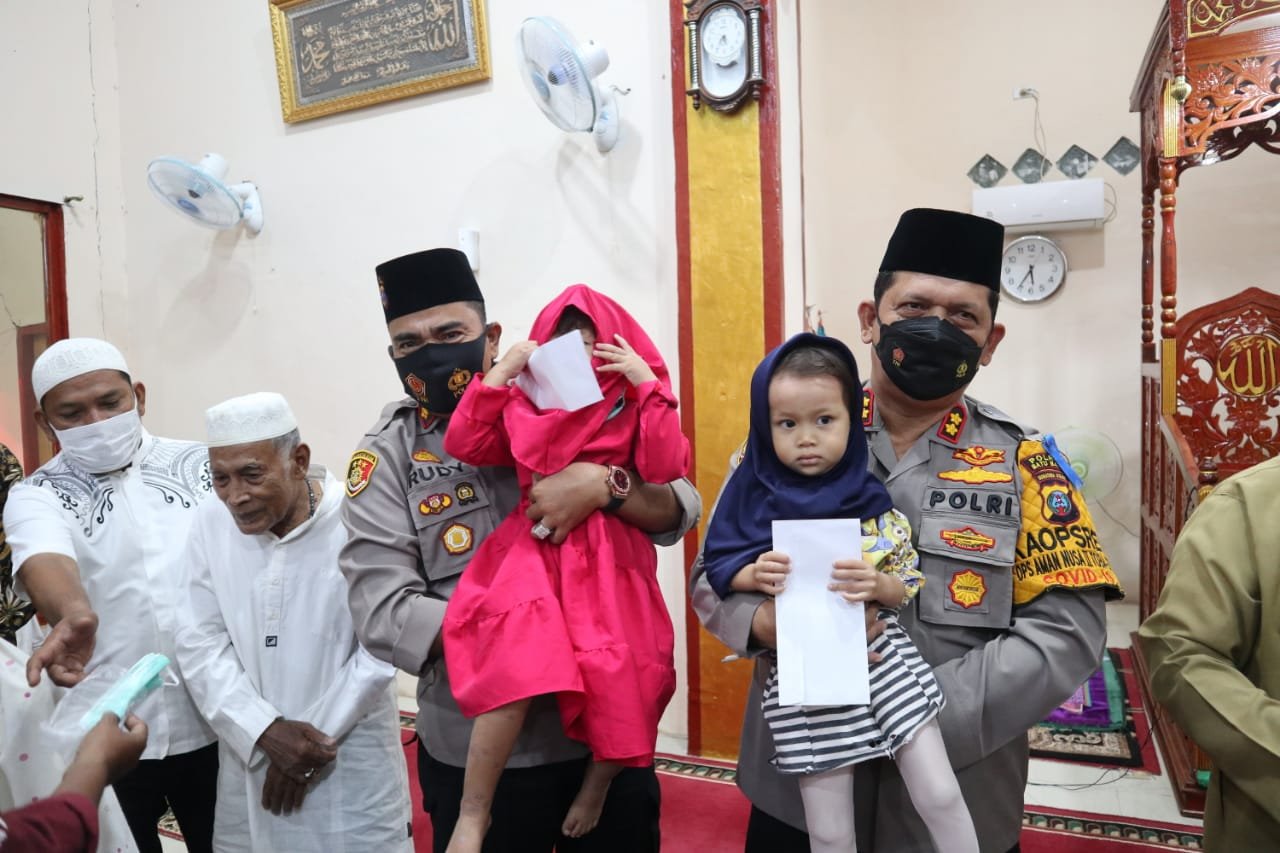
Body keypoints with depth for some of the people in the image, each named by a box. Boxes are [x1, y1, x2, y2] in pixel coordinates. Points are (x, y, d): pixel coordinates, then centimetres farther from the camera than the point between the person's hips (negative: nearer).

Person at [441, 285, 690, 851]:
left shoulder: (633, 404, 7)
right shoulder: (526, 401, 12)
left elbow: (666, 470, -9)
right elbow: (463, 444, 1)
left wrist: (647, 385, -11)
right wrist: (500, 373, -3)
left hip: (609, 558, 0)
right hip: (536, 548, 0)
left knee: (623, 676, -13)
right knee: (516, 662, -25)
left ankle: (597, 785, 21)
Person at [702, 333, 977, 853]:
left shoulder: (871, 501, -3)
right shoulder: (755, 496, -3)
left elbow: (907, 587, 0)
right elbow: (718, 569, 2)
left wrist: (877, 585, -21)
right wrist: (755, 576, -18)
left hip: (879, 659, 0)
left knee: (941, 797, 1)